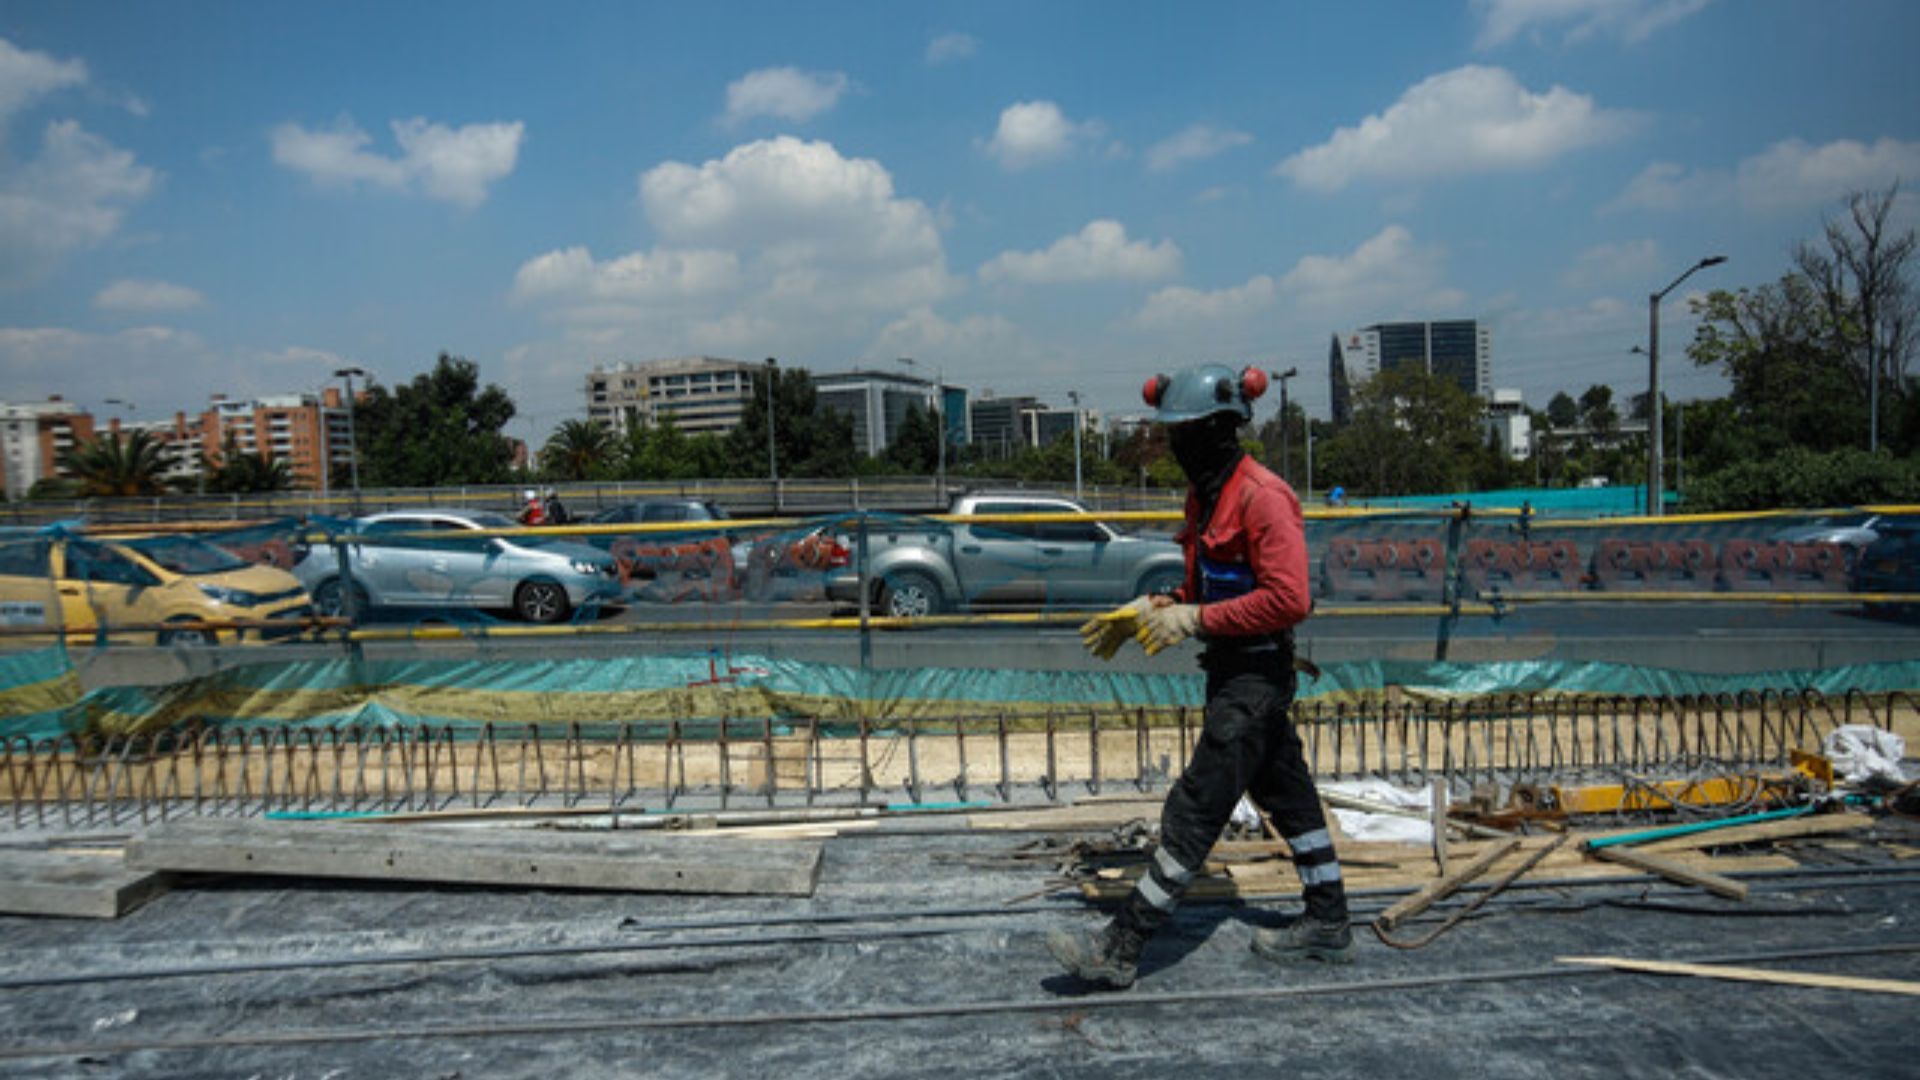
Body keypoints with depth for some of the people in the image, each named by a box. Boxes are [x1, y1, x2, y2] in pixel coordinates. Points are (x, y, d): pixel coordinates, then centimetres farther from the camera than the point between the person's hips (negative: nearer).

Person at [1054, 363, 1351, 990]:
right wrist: (1154, 609, 5)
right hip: (1231, 668, 10)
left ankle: (1120, 950, -3)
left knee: (1194, 810, -7)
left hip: (1256, 674, -10)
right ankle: (1328, 924, 34)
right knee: (1286, 795, 19)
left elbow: (1288, 599, -25)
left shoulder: (1262, 497, -19)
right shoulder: (1206, 494, 11)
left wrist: (1195, 620, -23)